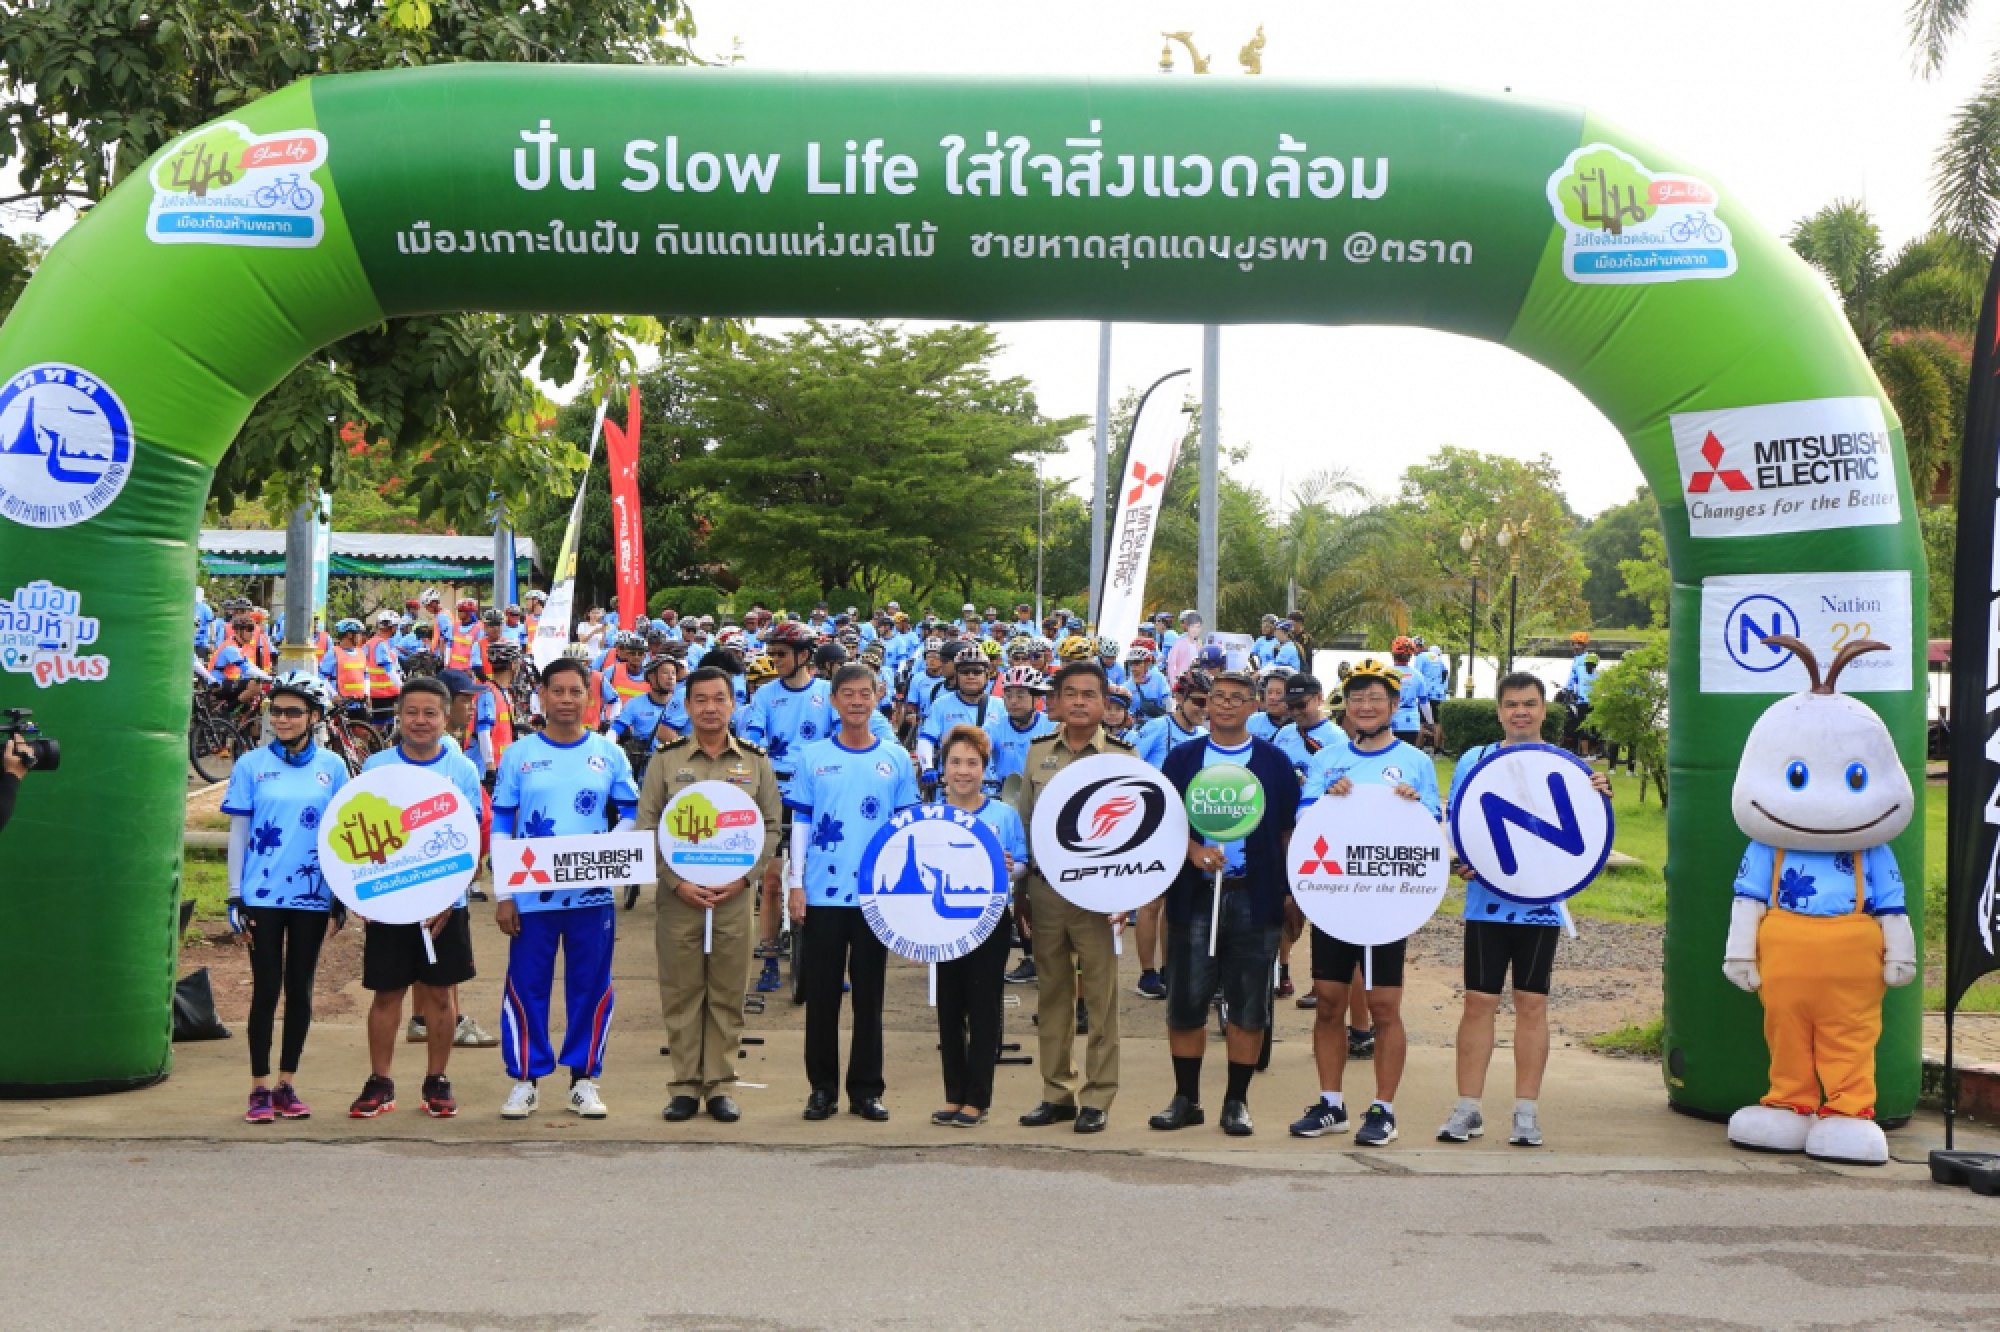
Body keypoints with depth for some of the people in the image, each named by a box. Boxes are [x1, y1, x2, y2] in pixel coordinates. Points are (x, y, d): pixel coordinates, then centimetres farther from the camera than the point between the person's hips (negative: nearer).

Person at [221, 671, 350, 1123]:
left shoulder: (332, 767, 5)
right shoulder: (251, 765, 2)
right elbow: (238, 833, 4)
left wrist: (341, 901, 5)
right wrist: (235, 899, -1)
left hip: (312, 897, 1)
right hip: (263, 896, -1)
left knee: (300, 991, 7)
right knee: (266, 990, -1)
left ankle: (286, 1086, 16)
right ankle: (260, 1090, 7)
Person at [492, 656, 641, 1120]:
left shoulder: (608, 753, 5)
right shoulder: (518, 754, 3)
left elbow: (630, 815, 9)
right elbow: (500, 827, 4)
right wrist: (503, 895, -2)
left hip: (592, 893, 1)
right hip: (531, 893, -1)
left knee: (591, 987, 5)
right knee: (526, 986, 3)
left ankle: (584, 1078, 17)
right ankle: (525, 1079, 15)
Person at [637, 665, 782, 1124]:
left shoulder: (755, 762, 7)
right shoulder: (666, 759, 3)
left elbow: (771, 826, 7)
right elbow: (647, 827, 1)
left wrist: (744, 876, -6)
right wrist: (676, 881, -9)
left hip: (734, 896, 1)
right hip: (679, 895, -1)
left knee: (727, 995, 4)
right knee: (681, 994, 2)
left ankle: (720, 1085, 13)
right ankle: (684, 1086, 10)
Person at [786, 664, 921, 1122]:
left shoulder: (896, 760, 5)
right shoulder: (813, 757, 4)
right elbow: (800, 823, 4)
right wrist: (795, 885, -1)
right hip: (822, 893, 0)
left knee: (869, 995, 6)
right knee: (821, 993, 5)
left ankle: (866, 1090, 14)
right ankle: (822, 1088, 15)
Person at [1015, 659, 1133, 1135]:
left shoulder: (1123, 756, 0)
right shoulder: (1038, 752, 9)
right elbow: (1023, 822, 13)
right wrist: (1018, 890, 10)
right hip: (1044, 890, 3)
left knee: (1101, 996, 1)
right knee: (1052, 994, 9)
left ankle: (1097, 1098, 8)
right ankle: (1057, 1092, 18)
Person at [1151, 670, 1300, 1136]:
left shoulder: (1275, 762, 6)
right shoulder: (1183, 758, 8)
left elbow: (1289, 830, 7)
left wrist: (1291, 889, 0)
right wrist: (1194, 850, -15)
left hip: (1254, 896, -1)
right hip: (1193, 894, 1)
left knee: (1249, 1005, 2)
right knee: (1185, 1001, 2)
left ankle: (1237, 1101, 13)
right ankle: (1186, 1098, 14)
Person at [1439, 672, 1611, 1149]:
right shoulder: (1475, 760, 7)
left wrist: (1598, 797, -18)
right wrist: (1465, 862, -12)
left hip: (1541, 901, 0)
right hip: (1487, 899, 0)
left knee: (1532, 1002, 4)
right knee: (1479, 1001, 0)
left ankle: (1526, 1111, 11)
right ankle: (1468, 1109, 7)